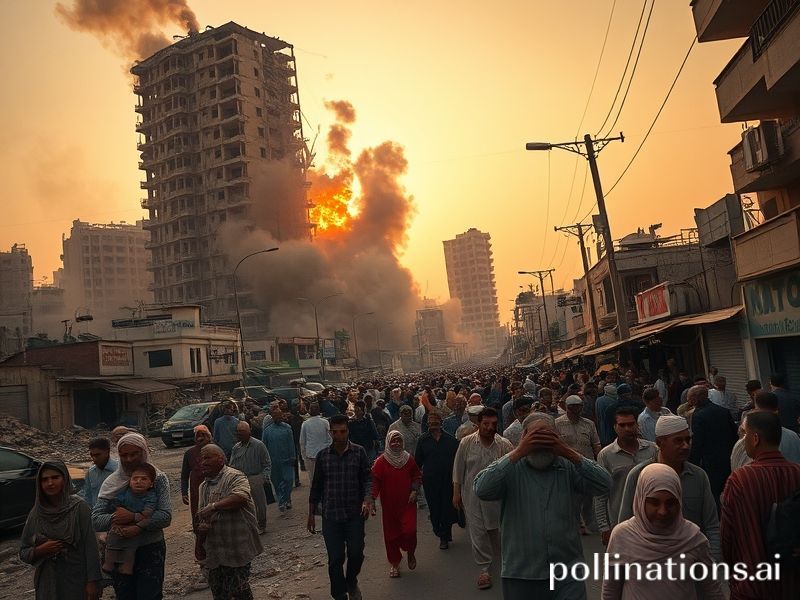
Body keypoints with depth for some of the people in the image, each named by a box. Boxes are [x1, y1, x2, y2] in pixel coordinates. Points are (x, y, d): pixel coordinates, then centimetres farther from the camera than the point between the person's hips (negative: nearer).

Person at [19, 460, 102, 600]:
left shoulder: (79, 507, -12)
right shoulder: (36, 513, -1)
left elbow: (90, 546, -12)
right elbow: (23, 553, 7)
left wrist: (92, 581, -14)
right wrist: (40, 550, -14)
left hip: (76, 582, -3)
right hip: (47, 583, 3)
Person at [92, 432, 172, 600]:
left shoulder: (158, 479, -7)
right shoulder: (111, 482, -1)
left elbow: (166, 516, -16)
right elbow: (95, 520, -7)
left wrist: (134, 517, -25)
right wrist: (115, 519, -23)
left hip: (151, 549, -2)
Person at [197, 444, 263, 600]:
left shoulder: (235, 477, -13)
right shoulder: (204, 486, 14)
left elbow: (241, 496, -32)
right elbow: (201, 514, 21)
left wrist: (214, 506, -31)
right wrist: (202, 526, -2)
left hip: (237, 547, -8)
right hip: (214, 550, 8)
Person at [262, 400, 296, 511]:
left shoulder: (287, 428, 0)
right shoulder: (267, 430, 2)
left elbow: (291, 444, 2)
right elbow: (264, 446, 7)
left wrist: (292, 458, -1)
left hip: (286, 460, -1)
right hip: (274, 461, 1)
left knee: (288, 480, -6)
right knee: (277, 482, 7)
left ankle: (283, 501, 8)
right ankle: (283, 501, 18)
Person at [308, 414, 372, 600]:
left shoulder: (359, 452, -3)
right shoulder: (323, 455, 1)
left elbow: (367, 478, -2)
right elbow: (316, 486, 7)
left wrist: (367, 500, -20)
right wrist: (311, 514, 9)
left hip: (355, 514, 0)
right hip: (330, 515, 1)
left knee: (356, 554, 6)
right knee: (335, 559, 4)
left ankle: (351, 583, 37)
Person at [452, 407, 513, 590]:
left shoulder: (505, 445, -9)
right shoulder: (466, 443, -8)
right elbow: (458, 469, -1)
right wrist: (456, 492, 0)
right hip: (472, 496, 0)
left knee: (498, 530, 14)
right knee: (478, 532, 4)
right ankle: (485, 569, 20)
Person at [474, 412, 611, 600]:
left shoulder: (569, 467, 3)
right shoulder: (509, 468, -3)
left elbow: (604, 484, -11)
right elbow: (482, 490, -21)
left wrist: (567, 452, -21)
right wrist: (517, 453, -24)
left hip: (568, 571, 1)